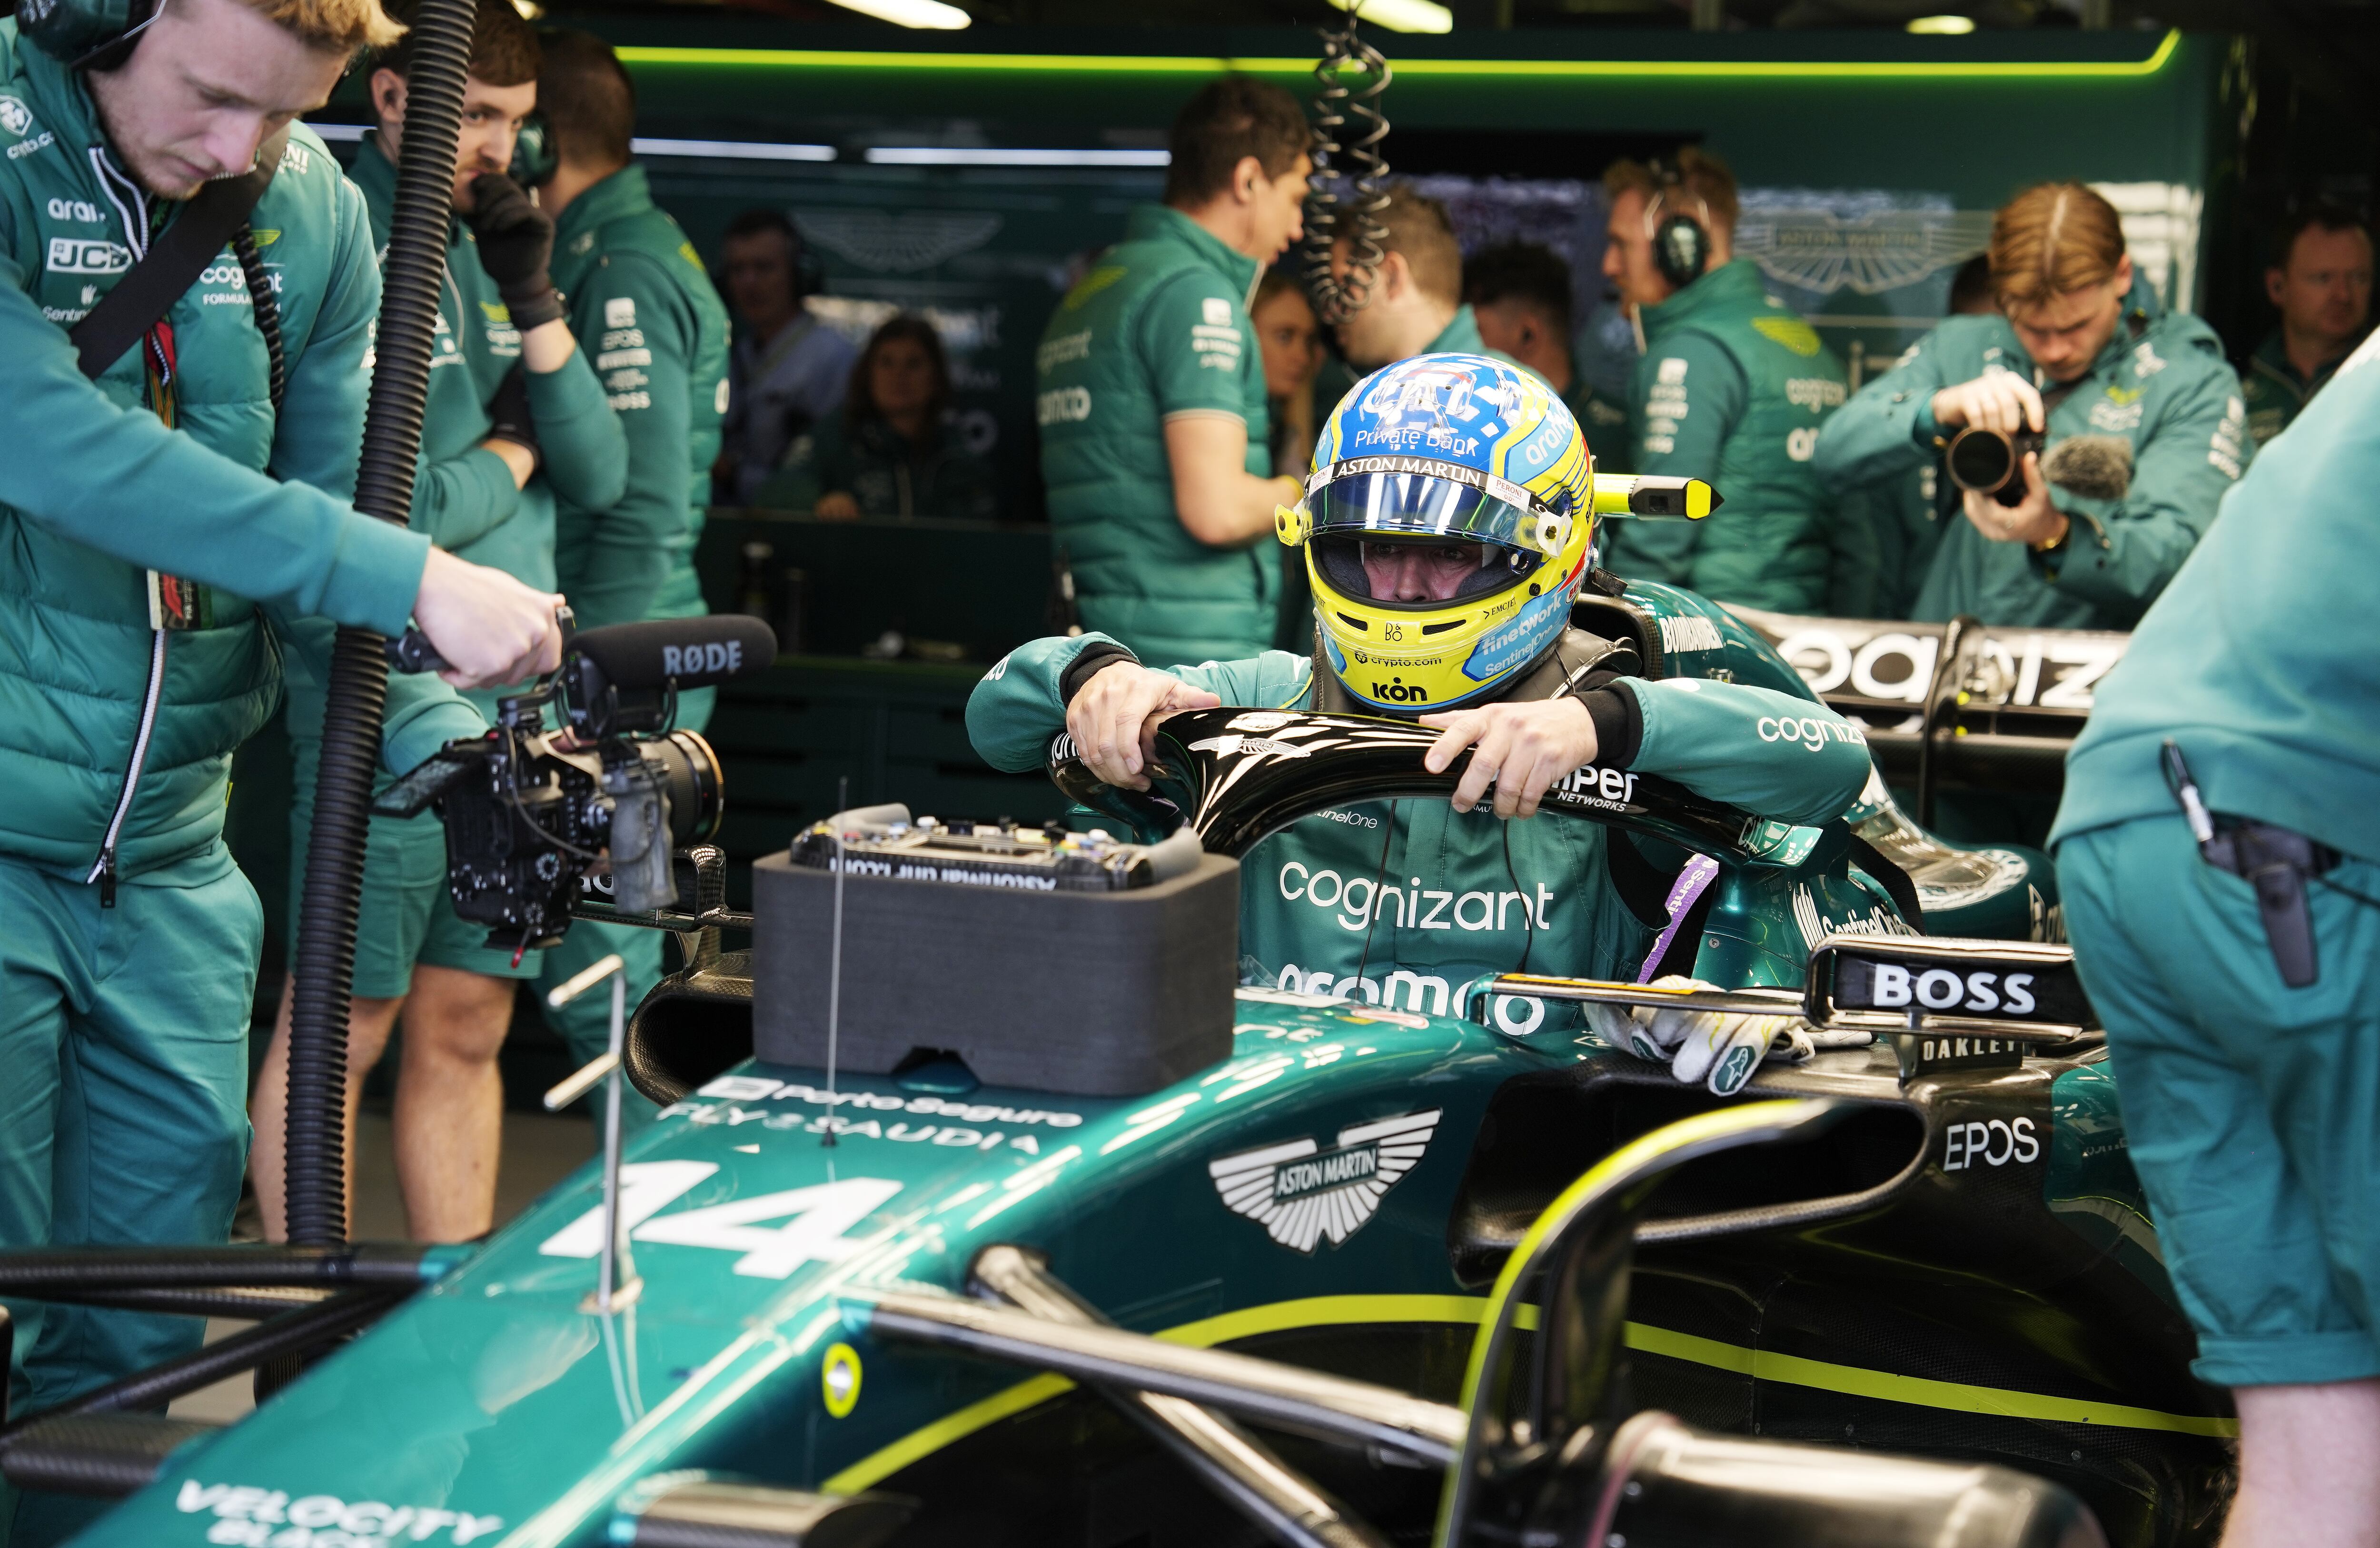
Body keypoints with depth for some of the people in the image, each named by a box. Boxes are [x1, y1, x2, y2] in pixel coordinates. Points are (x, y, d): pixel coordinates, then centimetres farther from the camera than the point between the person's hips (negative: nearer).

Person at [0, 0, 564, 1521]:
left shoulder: (315, 213, 3)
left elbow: (315, 544, 5)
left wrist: (452, 739, -13)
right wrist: (407, 575, -29)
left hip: (170, 857, 5)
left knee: (141, 1339, 11)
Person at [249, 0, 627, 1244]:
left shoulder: (486, 251, 15)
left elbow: (600, 477, 11)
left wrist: (535, 303, -2)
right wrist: (508, 459, -1)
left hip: (515, 702, 7)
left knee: (467, 1026, 12)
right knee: (345, 1031, 0)